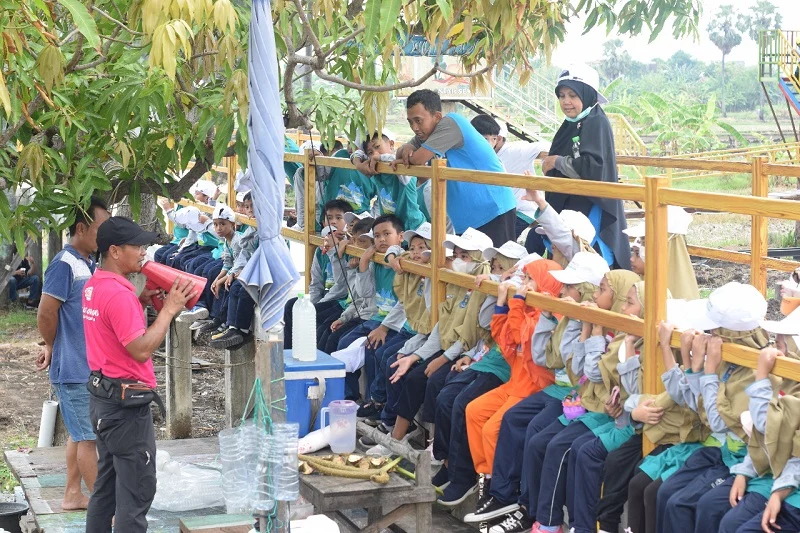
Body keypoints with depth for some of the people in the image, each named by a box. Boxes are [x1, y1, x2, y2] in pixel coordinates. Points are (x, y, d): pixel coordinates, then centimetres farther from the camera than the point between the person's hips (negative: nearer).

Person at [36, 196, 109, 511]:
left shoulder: (89, 263, 10)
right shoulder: (64, 265, -18)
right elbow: (46, 315, -17)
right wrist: (52, 347, -3)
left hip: (90, 367, 9)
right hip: (75, 369, -9)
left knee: (80, 434, 16)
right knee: (89, 437, -2)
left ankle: (72, 495, 27)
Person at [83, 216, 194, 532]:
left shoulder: (94, 286, 9)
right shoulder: (119, 294, -22)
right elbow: (141, 350, -25)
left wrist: (140, 303, 9)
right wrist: (169, 309, -19)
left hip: (102, 397, 10)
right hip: (127, 403, -10)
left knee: (106, 487, 17)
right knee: (137, 493, -4)